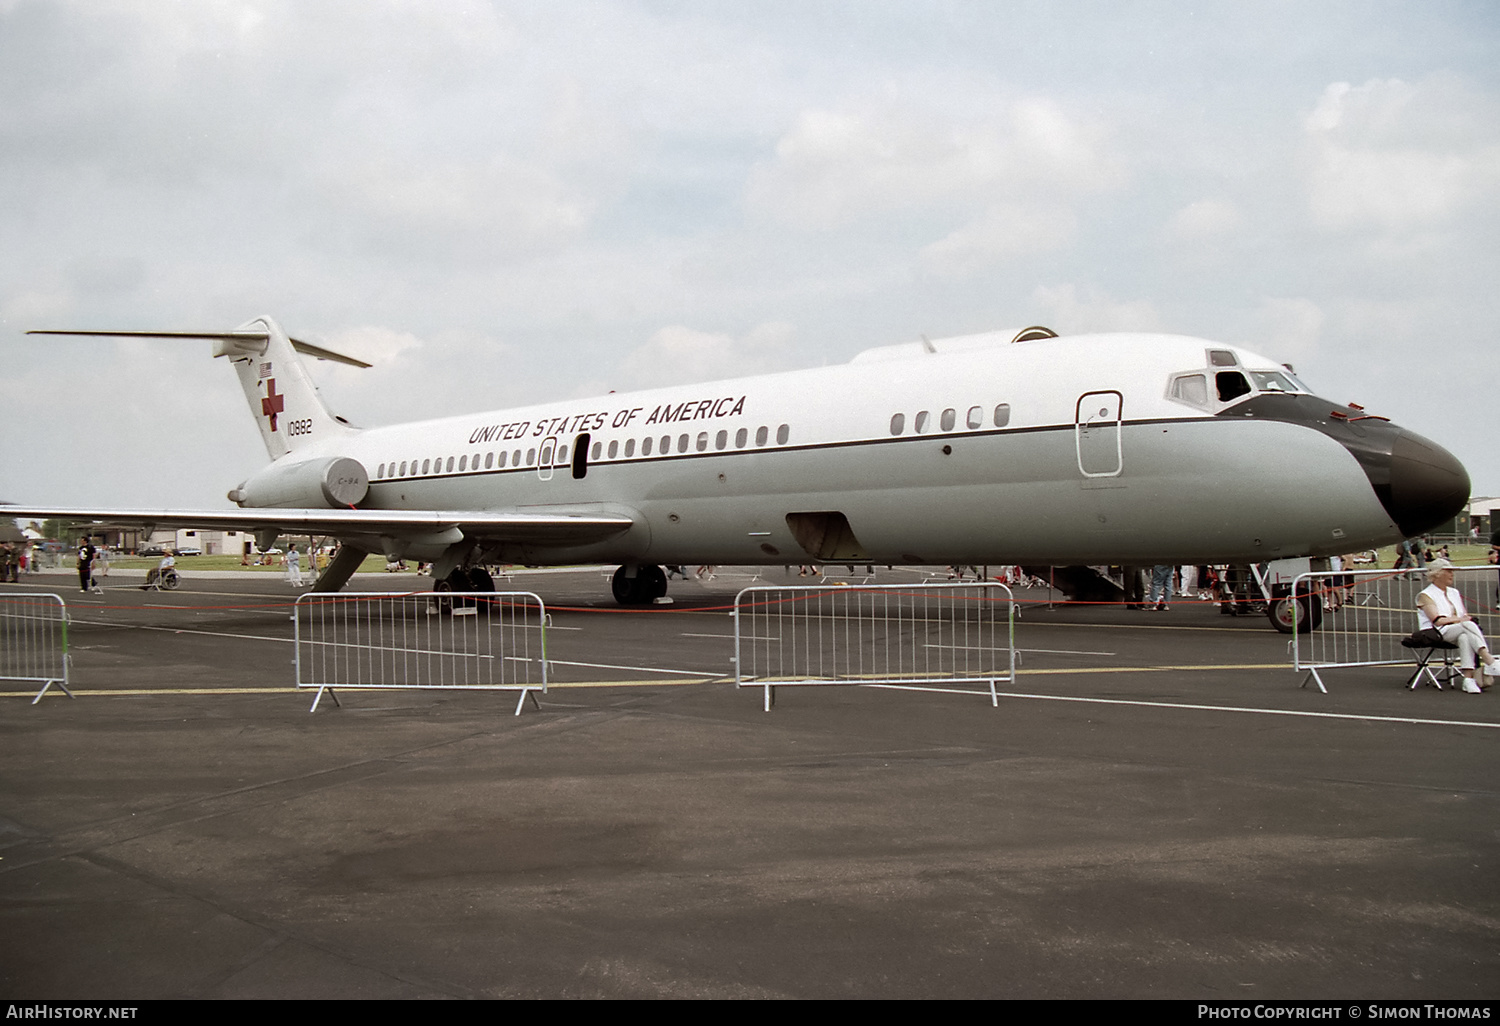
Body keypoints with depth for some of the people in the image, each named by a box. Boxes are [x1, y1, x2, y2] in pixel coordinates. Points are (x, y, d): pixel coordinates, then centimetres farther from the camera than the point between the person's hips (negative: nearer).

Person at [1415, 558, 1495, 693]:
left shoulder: (1454, 593, 25)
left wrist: (1466, 618, -5)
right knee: (1468, 626, -33)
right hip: (1438, 634, -5)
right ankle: (1490, 662, -45)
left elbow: (1465, 616, 18)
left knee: (1465, 637, -34)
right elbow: (1437, 621, -9)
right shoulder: (1426, 595, 4)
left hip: (1463, 631, 5)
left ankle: (1468, 678, -46)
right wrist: (1460, 619, -11)